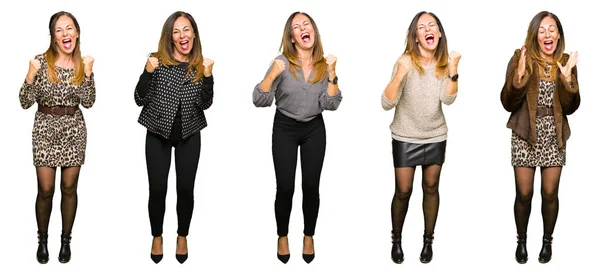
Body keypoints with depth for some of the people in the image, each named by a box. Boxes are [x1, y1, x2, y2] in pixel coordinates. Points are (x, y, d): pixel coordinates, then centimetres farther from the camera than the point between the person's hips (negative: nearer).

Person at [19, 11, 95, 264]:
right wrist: (30, 76, -22)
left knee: (69, 188, 8)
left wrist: (87, 73, -17)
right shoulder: (41, 62, -7)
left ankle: (66, 240, 23)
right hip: (45, 129, -2)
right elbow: (25, 102, -8)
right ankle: (42, 239, 20)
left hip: (74, 130, 2)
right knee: (45, 190, 0)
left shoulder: (83, 63, 1)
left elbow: (88, 102, -6)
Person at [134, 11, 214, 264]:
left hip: (189, 135, 2)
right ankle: (157, 237, 22)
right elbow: (140, 100, -8)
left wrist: (207, 76, -22)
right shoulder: (158, 62, -7)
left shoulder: (200, 66, -1)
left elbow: (205, 104, -7)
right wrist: (148, 72, -23)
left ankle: (182, 237, 24)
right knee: (157, 188, 1)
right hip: (158, 133, -1)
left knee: (186, 188, 5)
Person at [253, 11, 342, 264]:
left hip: (314, 129, 2)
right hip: (285, 128, -2)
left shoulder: (325, 64, -5)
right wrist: (272, 75, -32)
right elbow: (259, 101, -17)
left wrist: (331, 75, -21)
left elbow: (330, 105, -10)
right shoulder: (282, 63, -13)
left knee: (311, 186, 3)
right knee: (285, 187, -2)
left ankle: (309, 236, 22)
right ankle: (282, 237, 19)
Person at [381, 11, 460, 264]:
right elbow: (386, 104, -23)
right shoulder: (405, 62, -15)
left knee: (431, 188, 9)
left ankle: (428, 240, 23)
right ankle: (396, 240, 18)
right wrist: (400, 75, -37)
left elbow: (448, 99, -17)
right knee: (403, 191, -1)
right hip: (405, 137, -3)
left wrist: (453, 71, -29)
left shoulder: (444, 63, -4)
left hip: (435, 137, 3)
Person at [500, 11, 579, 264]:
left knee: (550, 194, 7)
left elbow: (570, 107, -4)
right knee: (524, 194, 3)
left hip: (553, 135, 2)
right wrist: (519, 75, -26)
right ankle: (521, 241, 23)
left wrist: (567, 78, -20)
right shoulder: (521, 58, -7)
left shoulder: (566, 63, 1)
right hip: (525, 134, -2)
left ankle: (547, 241, 26)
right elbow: (508, 103, -11)